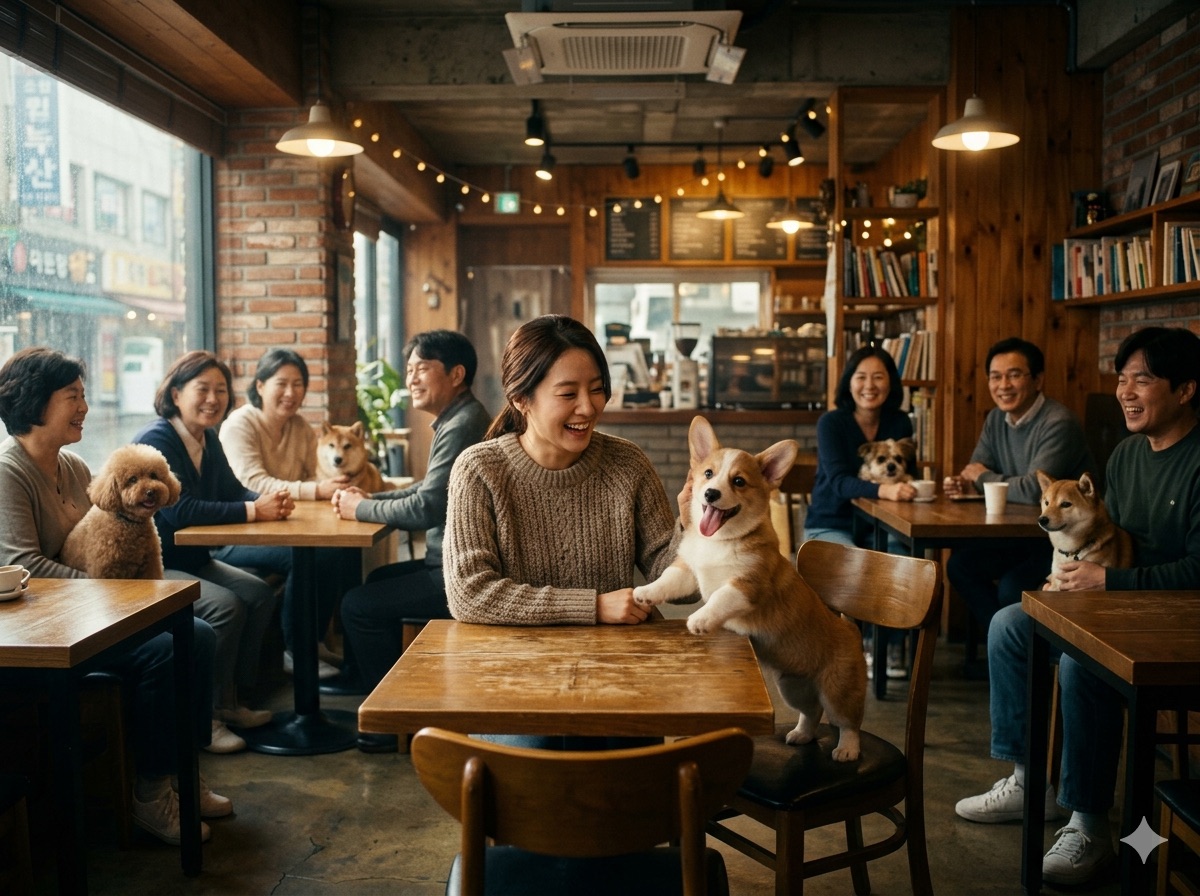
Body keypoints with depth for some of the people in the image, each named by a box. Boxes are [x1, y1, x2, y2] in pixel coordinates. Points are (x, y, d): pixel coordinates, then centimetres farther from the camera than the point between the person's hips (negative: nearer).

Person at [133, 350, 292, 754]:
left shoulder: (209, 440, 8)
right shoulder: (156, 440, -19)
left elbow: (232, 490, 8)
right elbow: (179, 510, -29)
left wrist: (270, 499, -15)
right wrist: (253, 510, -29)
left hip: (194, 560, 10)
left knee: (260, 594, 1)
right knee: (225, 606, -24)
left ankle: (228, 700, 10)